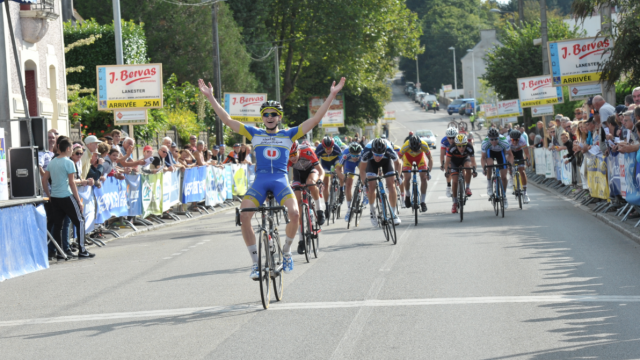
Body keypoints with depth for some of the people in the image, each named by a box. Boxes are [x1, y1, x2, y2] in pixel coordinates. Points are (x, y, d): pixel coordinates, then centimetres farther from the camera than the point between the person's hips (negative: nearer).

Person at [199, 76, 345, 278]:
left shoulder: (288, 135, 12)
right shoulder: (255, 134, 14)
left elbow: (315, 120, 7)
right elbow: (227, 120, 11)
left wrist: (332, 96, 2)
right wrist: (210, 97, 6)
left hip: (280, 180, -1)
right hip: (259, 181, 1)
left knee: (294, 212, -28)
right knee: (244, 216, -24)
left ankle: (286, 252, 0)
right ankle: (255, 263, -10)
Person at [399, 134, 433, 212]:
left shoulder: (424, 145, -37)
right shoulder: (405, 146, -40)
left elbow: (430, 159, -25)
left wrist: (428, 170, -38)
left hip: (419, 156, 1)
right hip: (408, 156, -1)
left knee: (423, 177, -14)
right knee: (407, 177, -15)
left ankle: (423, 202, -6)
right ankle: (407, 195, 16)